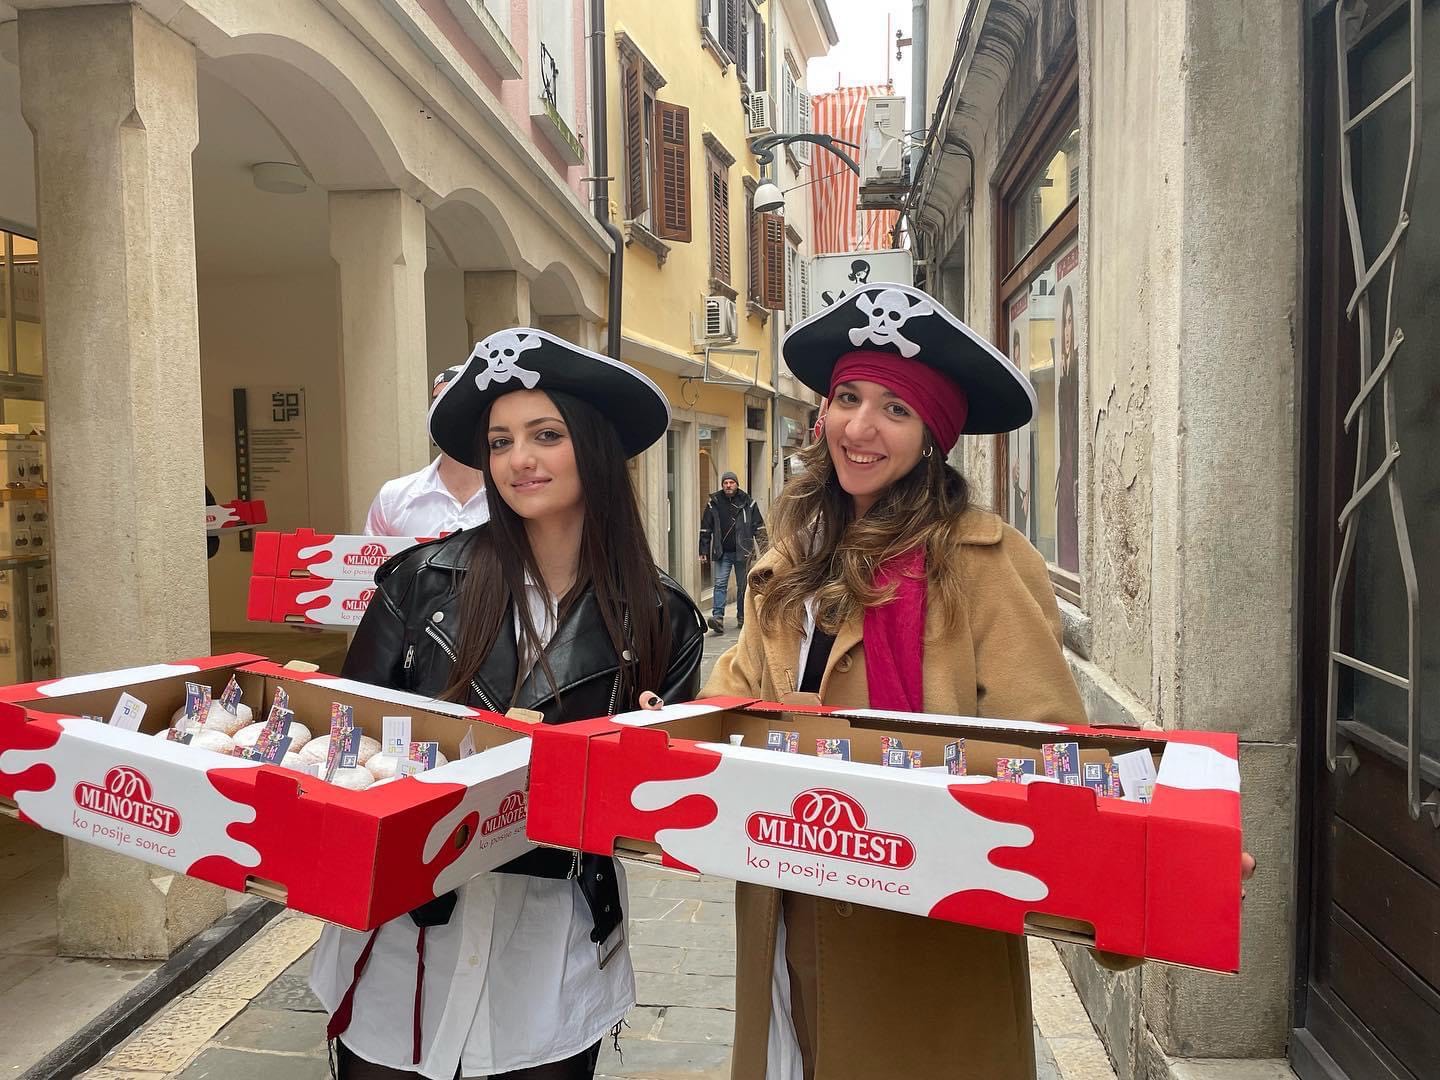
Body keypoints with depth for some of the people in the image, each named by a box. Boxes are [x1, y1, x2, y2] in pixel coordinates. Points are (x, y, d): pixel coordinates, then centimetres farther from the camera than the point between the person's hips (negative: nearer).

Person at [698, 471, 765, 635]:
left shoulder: (748, 502, 3)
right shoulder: (714, 503, 4)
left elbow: (759, 527, 5)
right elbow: (705, 529, 7)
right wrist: (703, 551, 4)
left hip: (743, 552, 0)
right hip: (722, 553, 0)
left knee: (743, 586, 8)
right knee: (720, 584, -9)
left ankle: (742, 617, 20)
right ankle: (718, 617, -15)